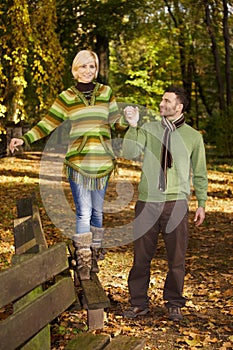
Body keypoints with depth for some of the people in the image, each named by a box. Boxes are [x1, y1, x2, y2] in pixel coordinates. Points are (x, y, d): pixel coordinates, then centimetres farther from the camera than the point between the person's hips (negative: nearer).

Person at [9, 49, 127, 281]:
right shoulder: (66, 97, 5)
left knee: (97, 212, 9)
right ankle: (83, 263, 1)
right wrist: (24, 139, -2)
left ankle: (94, 257, 22)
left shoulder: (105, 93, 9)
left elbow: (116, 122, 12)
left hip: (102, 162, 2)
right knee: (83, 212, -6)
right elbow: (48, 123, 6)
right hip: (78, 162, -2)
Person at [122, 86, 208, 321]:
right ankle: (139, 303, 18)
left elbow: (199, 173, 14)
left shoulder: (193, 136, 8)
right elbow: (129, 154, -5)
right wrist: (133, 126, -14)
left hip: (176, 203, -1)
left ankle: (174, 303, 21)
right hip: (147, 202, 1)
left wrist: (201, 203, 12)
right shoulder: (148, 129, 9)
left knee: (176, 257, 4)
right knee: (141, 255, 5)